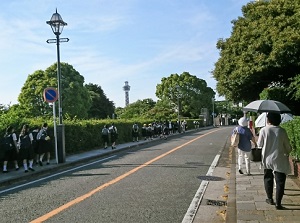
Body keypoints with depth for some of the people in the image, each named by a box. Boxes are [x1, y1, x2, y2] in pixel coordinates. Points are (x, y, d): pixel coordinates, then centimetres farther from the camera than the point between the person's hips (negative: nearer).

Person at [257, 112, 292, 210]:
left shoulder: (263, 130, -9)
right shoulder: (282, 131, -9)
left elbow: (259, 144, -1)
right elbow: (288, 146, -2)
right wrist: (287, 152, 19)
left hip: (267, 159, 2)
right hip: (279, 160, -1)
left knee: (268, 179, 19)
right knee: (280, 182, 4)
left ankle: (270, 199, 28)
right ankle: (278, 204, 3)